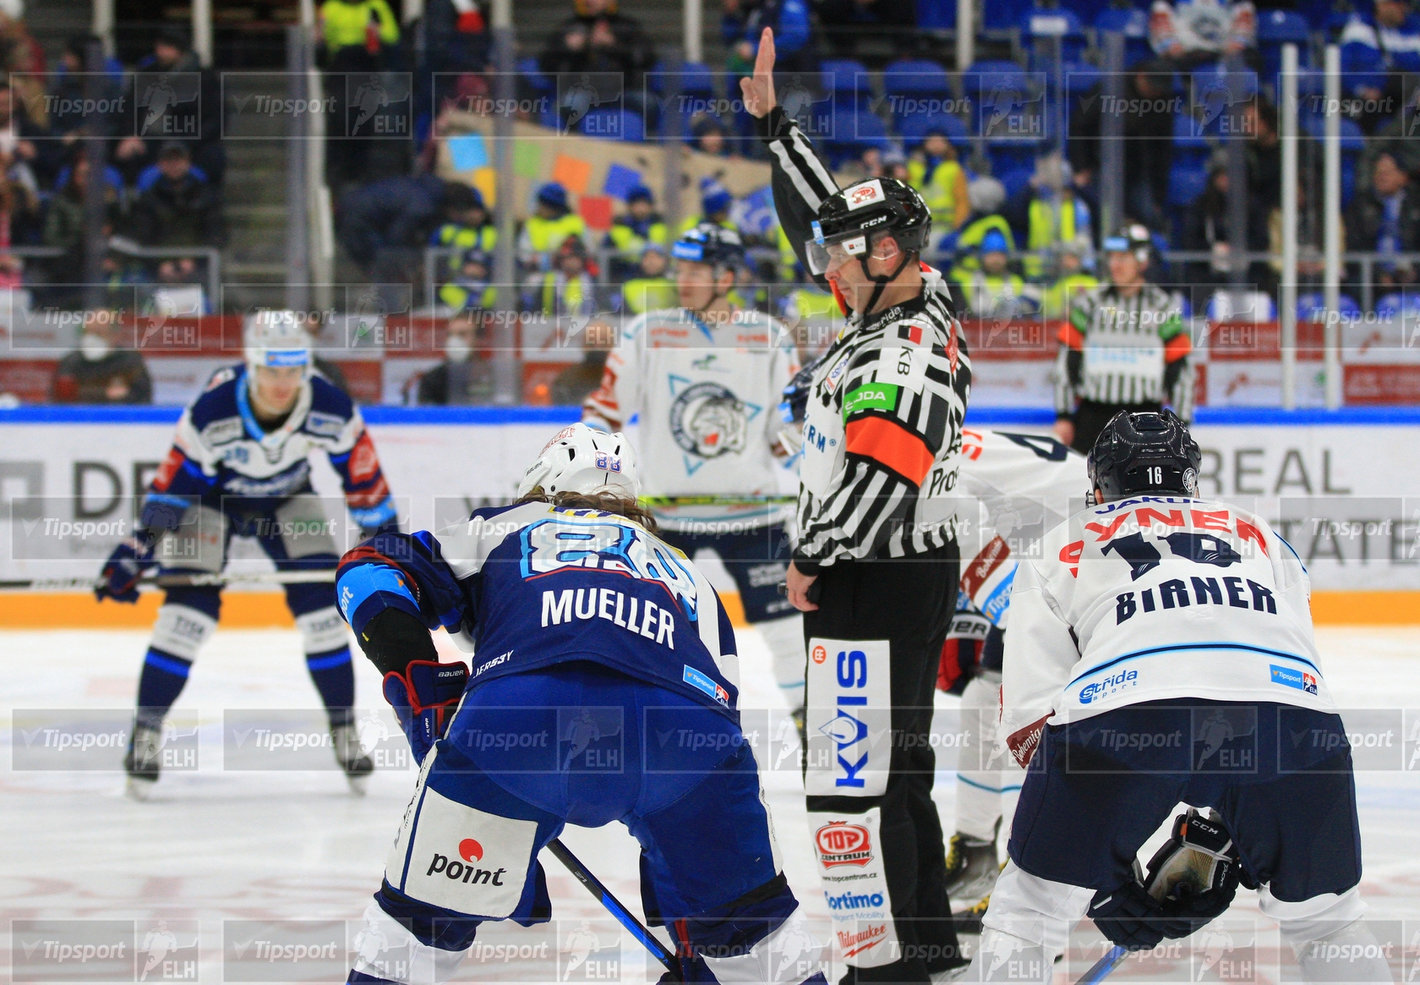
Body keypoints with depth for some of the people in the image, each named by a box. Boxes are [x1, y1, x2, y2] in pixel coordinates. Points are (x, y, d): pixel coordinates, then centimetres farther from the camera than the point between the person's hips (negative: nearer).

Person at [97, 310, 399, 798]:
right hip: (211, 496, -2)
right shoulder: (213, 410, -34)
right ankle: (146, 731, -7)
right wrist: (136, 552, -27)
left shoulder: (331, 409, -28)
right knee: (190, 604, -17)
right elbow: (172, 483, -25)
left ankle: (344, 731, 3)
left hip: (286, 498, 2)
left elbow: (363, 476, -12)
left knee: (320, 602, -10)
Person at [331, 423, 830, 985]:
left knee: (420, 920, 15)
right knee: (741, 917, 24)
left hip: (521, 705, -2)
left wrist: (419, 683, 17)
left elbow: (369, 568, 24)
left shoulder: (501, 531, 38)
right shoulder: (684, 573, 43)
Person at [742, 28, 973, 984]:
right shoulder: (914, 301, 9)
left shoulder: (906, 351, -20)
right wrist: (773, 119, 19)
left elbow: (879, 474, -27)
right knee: (894, 764, 17)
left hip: (879, 584, -10)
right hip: (902, 578, 10)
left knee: (854, 776, -10)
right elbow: (823, 218, 20)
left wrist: (813, 562, -15)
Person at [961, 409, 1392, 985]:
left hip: (1122, 706, -2)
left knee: (1025, 918, 14)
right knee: (1324, 921, 23)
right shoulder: (1261, 537, 40)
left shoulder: (1064, 547, 33)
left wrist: (1105, 875, 25)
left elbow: (1031, 719, 22)